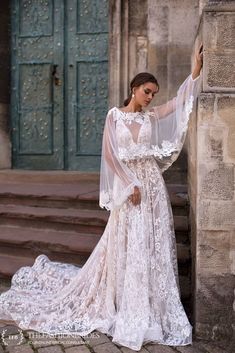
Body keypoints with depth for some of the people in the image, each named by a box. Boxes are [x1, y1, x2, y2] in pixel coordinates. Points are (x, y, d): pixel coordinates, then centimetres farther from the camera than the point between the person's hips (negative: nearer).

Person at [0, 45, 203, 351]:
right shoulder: (115, 115, 0)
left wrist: (197, 68, -3)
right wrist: (131, 184, -13)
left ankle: (148, 307, 16)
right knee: (126, 244, 0)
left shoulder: (152, 117, 11)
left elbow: (181, 100, 4)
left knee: (153, 244, 5)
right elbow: (111, 154, -7)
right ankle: (130, 310, 13)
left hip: (152, 183, 4)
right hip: (127, 184, -4)